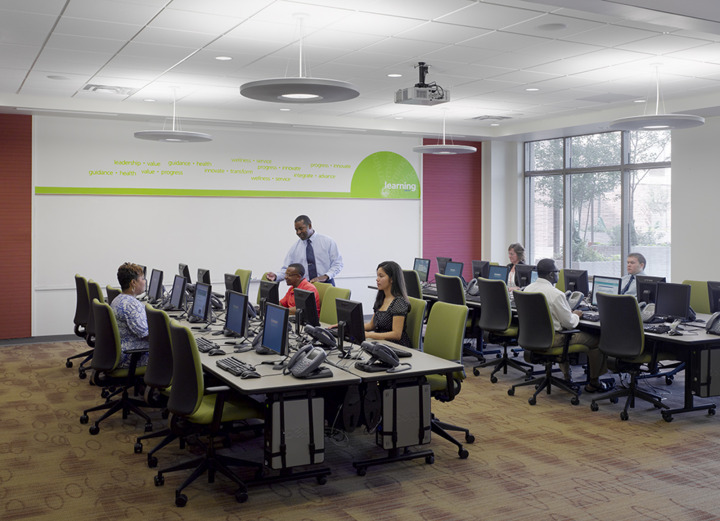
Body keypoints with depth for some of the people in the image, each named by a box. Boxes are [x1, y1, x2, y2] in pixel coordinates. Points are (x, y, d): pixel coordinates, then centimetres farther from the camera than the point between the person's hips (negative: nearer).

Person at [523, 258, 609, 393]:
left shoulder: (527, 289, 1)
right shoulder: (556, 294, -23)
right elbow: (569, 323, -17)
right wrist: (576, 315, 6)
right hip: (552, 339, -8)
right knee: (597, 340, 7)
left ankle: (567, 376, 38)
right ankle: (593, 383, 18)